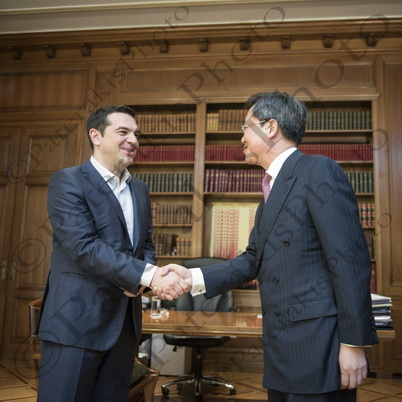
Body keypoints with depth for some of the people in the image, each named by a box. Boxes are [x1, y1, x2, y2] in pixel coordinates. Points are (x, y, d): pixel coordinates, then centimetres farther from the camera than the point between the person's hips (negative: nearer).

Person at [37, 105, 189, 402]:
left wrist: (139, 280, -7)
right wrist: (150, 275, -27)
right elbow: (84, 246, -20)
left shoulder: (140, 188, 13)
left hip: (125, 322, 6)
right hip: (78, 321, -6)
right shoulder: (68, 182, -9)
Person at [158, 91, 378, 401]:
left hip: (317, 346, -8)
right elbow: (254, 259, 14)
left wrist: (354, 343, -17)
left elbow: (350, 259, -16)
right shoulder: (273, 188, 17)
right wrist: (194, 277, 2)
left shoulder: (318, 170, -11)